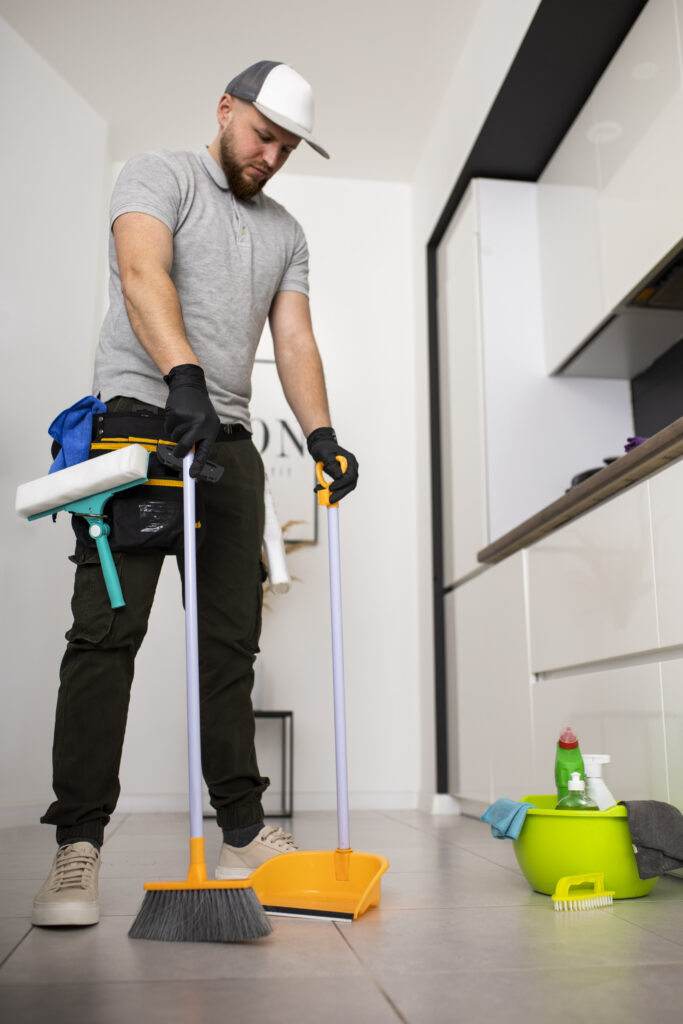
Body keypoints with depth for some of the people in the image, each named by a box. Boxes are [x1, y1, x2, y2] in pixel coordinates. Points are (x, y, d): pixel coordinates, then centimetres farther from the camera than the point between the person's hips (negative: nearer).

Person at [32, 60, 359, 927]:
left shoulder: (285, 232, 23)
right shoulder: (159, 175, 6)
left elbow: (294, 340, 14)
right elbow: (142, 273, -14)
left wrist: (321, 435, -2)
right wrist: (184, 377, -31)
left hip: (227, 440, 6)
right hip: (142, 418, -5)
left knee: (232, 642, 3)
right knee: (108, 630, -11)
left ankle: (244, 832, 9)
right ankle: (77, 847, -7)